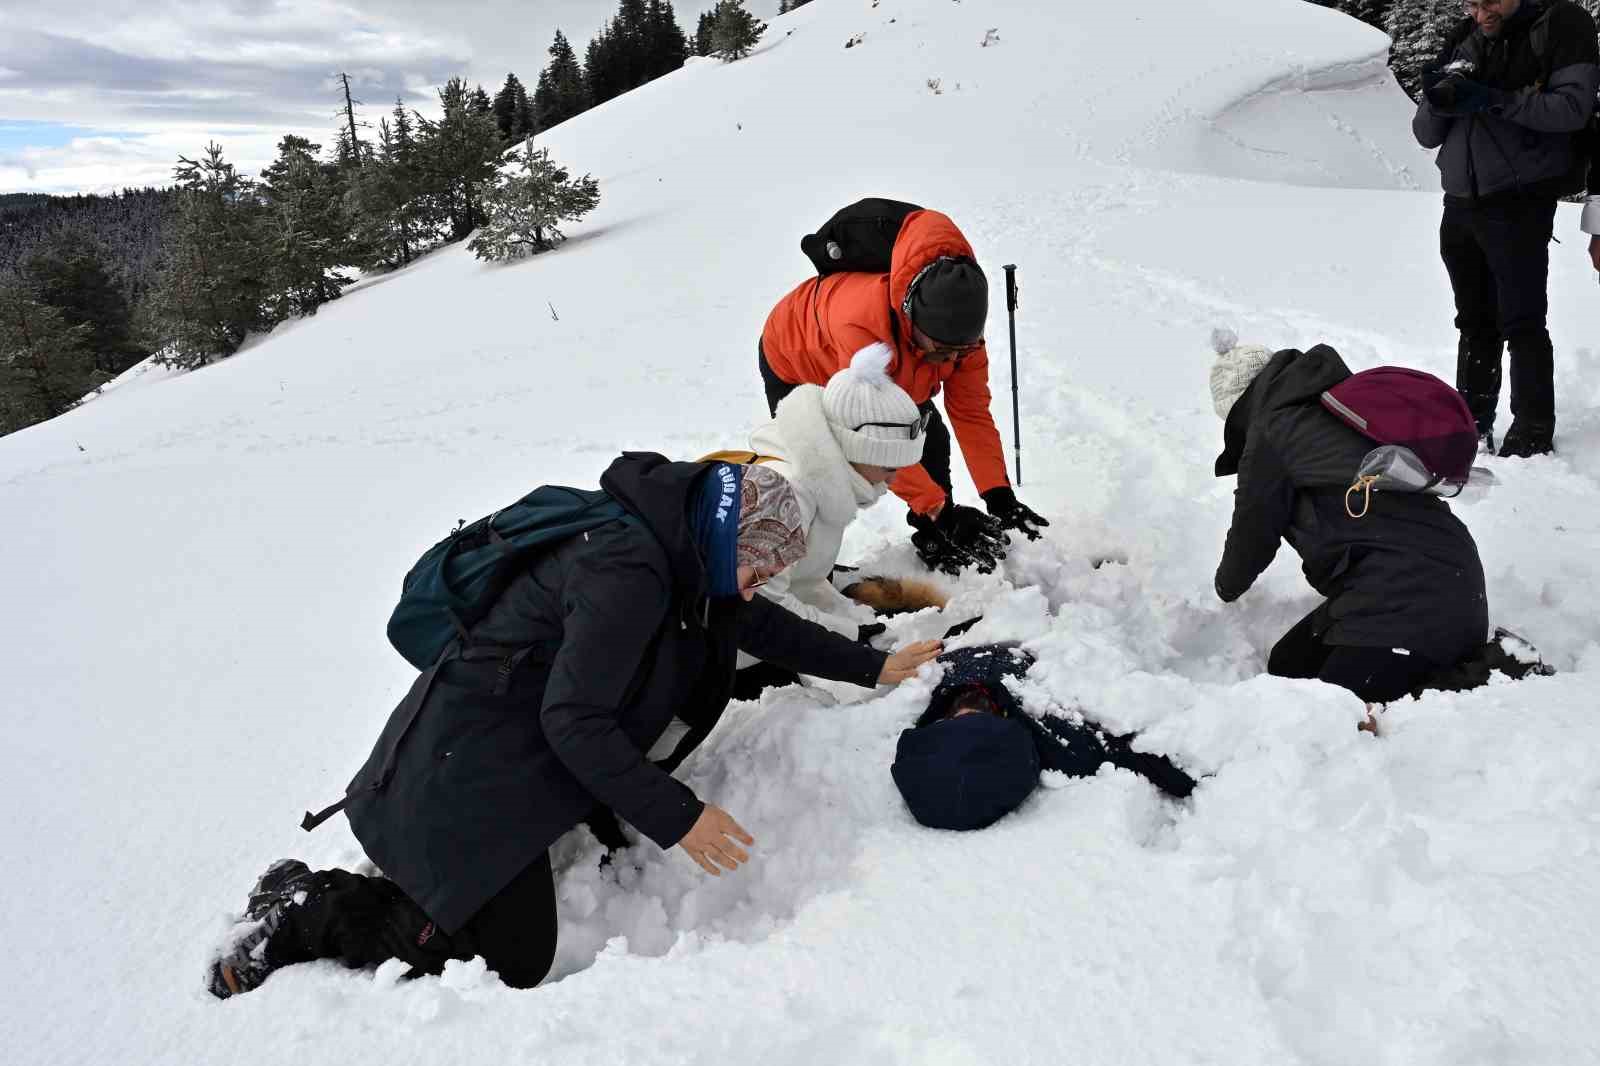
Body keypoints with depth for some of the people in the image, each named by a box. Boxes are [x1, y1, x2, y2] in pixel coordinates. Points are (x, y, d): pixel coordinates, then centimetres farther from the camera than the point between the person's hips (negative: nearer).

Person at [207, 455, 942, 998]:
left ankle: (308, 897, 19)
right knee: (512, 961, -7)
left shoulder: (677, 557, 4)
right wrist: (677, 817, -21)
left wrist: (873, 667, 17)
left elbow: (758, 625, 17)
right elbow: (573, 719, -26)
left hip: (521, 774, 10)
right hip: (465, 780, -10)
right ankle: (310, 910, 5)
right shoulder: (627, 571, -26)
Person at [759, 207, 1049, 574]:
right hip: (794, 361, -5)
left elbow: (971, 412, -22)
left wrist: (999, 496, -30)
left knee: (931, 440, -4)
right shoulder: (862, 325, -50)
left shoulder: (958, 326, -29)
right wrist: (940, 510, -46)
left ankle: (938, 548, 12)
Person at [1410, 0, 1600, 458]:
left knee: (1521, 323, -6)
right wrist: (1438, 102, -11)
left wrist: (1494, 99, -22)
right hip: (1460, 205, 6)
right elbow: (1426, 135, 10)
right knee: (1475, 322, 14)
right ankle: (1472, 424, 24)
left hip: (1520, 205, -5)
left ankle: (1534, 434, 2)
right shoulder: (1463, 42, 12)